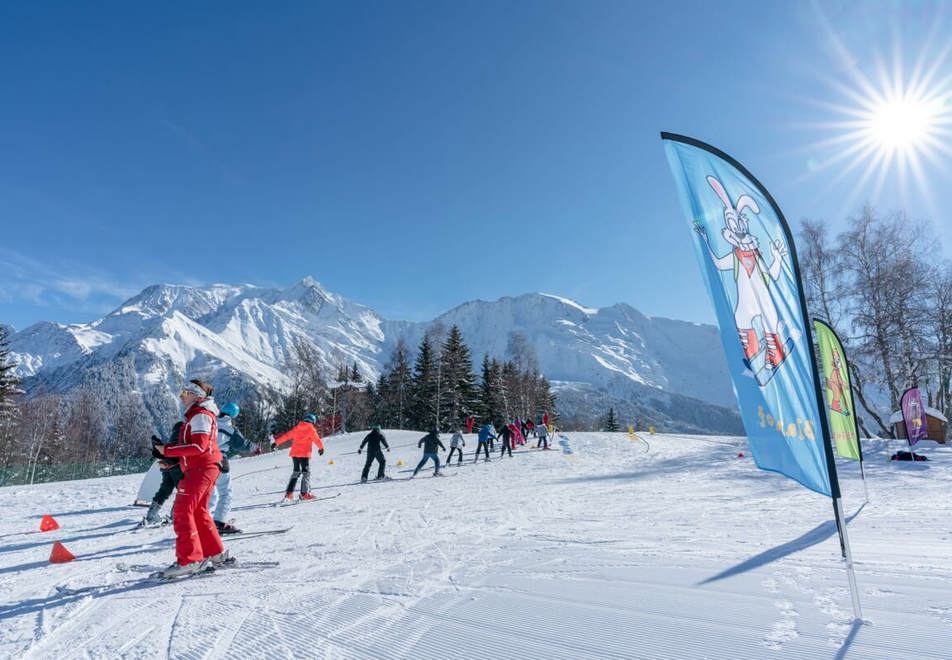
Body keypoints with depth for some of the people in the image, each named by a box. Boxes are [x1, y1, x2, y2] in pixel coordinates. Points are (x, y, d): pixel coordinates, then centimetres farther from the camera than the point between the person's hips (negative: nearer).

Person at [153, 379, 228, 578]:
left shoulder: (200, 415, -11)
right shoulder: (197, 415, 21)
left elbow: (198, 446, -22)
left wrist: (167, 450, -18)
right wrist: (171, 461, 12)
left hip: (200, 469, -10)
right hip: (203, 468, 10)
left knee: (182, 511, -10)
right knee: (198, 512, 16)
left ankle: (190, 560, -8)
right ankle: (216, 553, 23)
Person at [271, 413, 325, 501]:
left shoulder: (297, 428, 12)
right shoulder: (311, 429, -4)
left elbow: (286, 435, 12)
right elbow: (317, 440, -4)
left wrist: (276, 442, 17)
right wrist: (321, 448, 10)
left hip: (294, 453, 6)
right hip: (304, 454, -6)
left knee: (295, 472, 17)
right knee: (306, 473, 0)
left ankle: (289, 492, 12)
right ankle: (304, 493, -8)